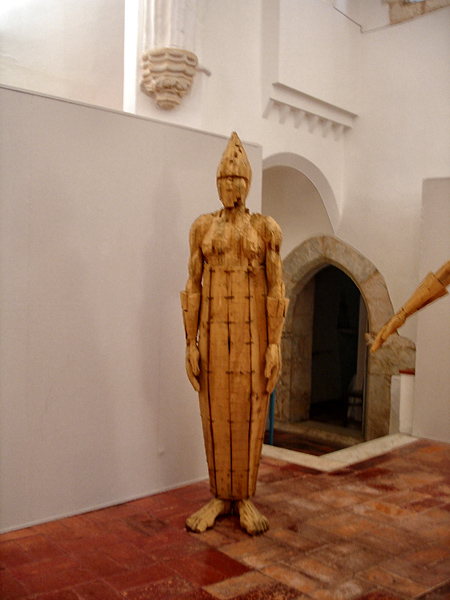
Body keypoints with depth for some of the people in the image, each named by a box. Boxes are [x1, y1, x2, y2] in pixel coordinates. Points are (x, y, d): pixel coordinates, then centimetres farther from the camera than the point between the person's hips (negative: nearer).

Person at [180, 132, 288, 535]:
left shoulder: (266, 228, 1)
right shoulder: (202, 228, 6)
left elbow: (275, 289, -2)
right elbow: (194, 287, 3)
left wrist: (275, 345, -9)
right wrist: (191, 343, -3)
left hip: (253, 332, -1)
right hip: (215, 333, 2)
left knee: (249, 416, 3)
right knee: (216, 415, 5)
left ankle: (245, 499, 18)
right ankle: (220, 498, 19)